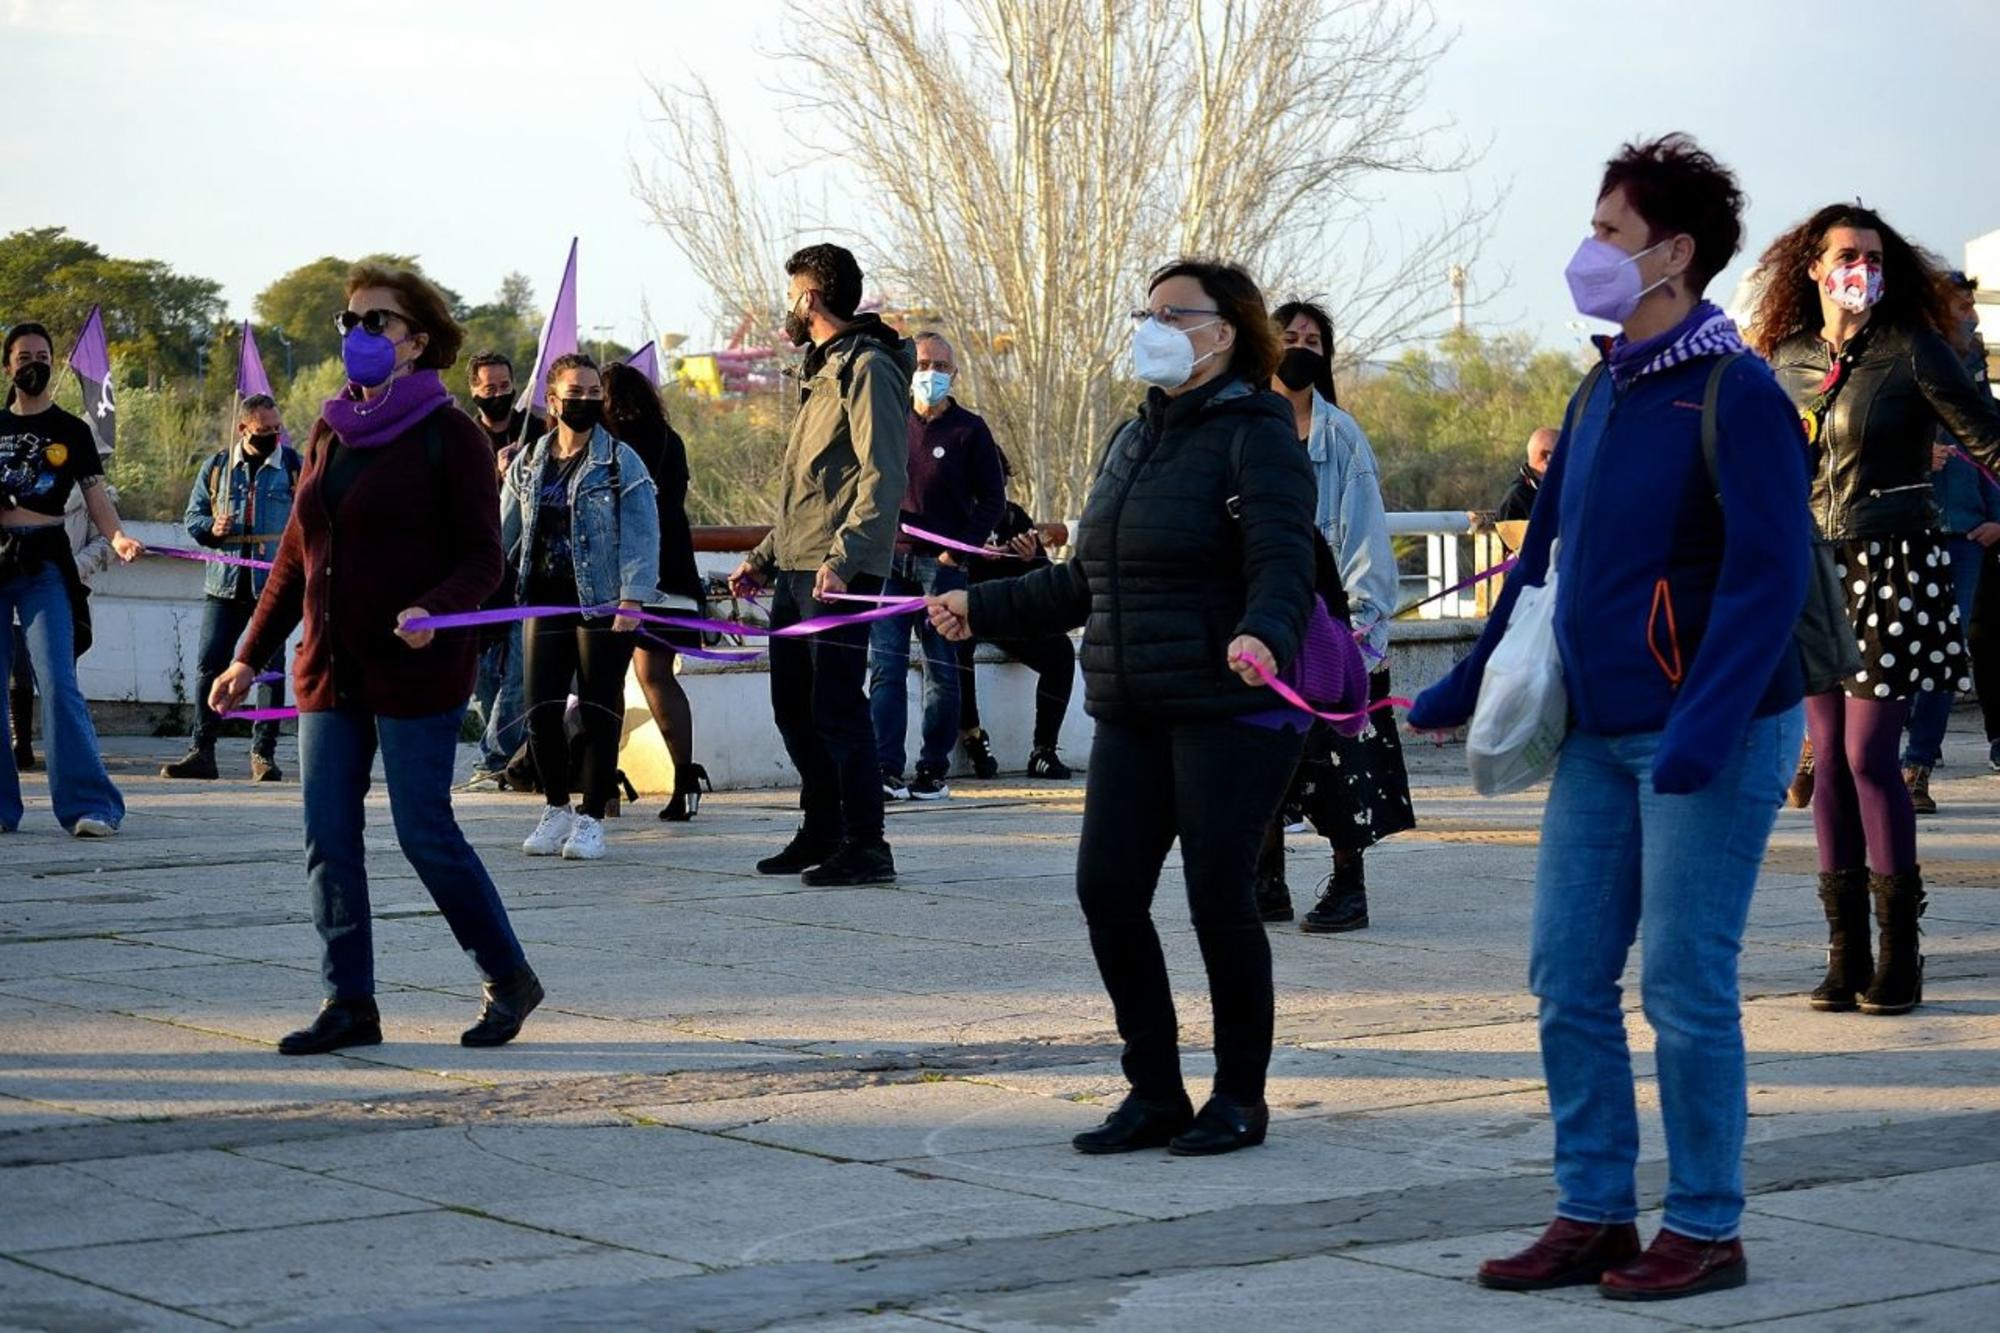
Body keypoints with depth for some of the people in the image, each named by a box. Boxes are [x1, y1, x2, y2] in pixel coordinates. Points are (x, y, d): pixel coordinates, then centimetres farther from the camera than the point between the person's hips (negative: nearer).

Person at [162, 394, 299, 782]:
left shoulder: (293, 465, 4)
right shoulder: (218, 466, 9)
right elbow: (193, 516, 15)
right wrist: (212, 528, -7)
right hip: (225, 585, 2)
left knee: (272, 667, 1)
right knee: (211, 665, -1)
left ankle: (263, 753, 7)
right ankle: (201, 752, 5)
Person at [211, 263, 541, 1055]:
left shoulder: (447, 437, -6)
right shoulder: (330, 435, 13)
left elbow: (483, 558, -8)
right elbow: (297, 556, 18)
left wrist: (432, 610, -27)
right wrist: (251, 655, 15)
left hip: (416, 672, -7)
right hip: (331, 666, 7)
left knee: (425, 834, -4)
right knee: (328, 840, 3)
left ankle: (509, 980, 13)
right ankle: (349, 1003, 10)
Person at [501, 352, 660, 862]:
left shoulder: (621, 461, -2)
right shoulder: (528, 463, 11)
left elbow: (641, 535, -7)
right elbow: (505, 533, 15)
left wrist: (632, 599, -16)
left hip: (603, 604, -4)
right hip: (546, 600, 4)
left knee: (599, 712, 1)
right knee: (541, 709, 1)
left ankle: (591, 819, 11)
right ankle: (555, 809, 19)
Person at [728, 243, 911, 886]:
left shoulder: (868, 369, -10)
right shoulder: (821, 370, 21)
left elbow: (883, 479, -19)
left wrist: (842, 558, -28)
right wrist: (764, 557, 24)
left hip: (839, 573, -10)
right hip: (795, 570, 10)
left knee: (836, 706, -9)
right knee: (794, 707, 13)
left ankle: (866, 846, -4)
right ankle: (822, 833, 23)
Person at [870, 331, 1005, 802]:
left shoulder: (969, 429, 3)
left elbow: (992, 499, 4)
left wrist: (959, 550, -6)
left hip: (942, 565, -2)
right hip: (890, 560, 2)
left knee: (941, 671, 3)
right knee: (885, 667, -6)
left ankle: (934, 771, 8)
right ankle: (886, 769, -7)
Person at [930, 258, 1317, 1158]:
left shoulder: (1255, 436, -7)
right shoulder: (1133, 441, 18)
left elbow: (1282, 564, -20)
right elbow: (1082, 582, 26)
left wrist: (1262, 636, -40)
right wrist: (983, 608, 26)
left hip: (1231, 712, -8)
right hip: (1132, 714, 8)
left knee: (1217, 896, -6)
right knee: (1106, 890, 0)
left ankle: (1241, 1097, 11)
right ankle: (1154, 1092, 12)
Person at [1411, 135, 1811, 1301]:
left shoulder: (1736, 394, -14)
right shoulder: (1603, 392, 11)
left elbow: (1769, 577, -20)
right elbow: (1551, 551, 20)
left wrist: (1704, 729, -28)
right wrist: (1472, 682, 21)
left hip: (1710, 736, -8)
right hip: (1600, 733, 8)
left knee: (1686, 985, -1)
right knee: (1569, 978, 8)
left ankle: (1706, 1229, 12)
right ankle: (1594, 1214, 19)